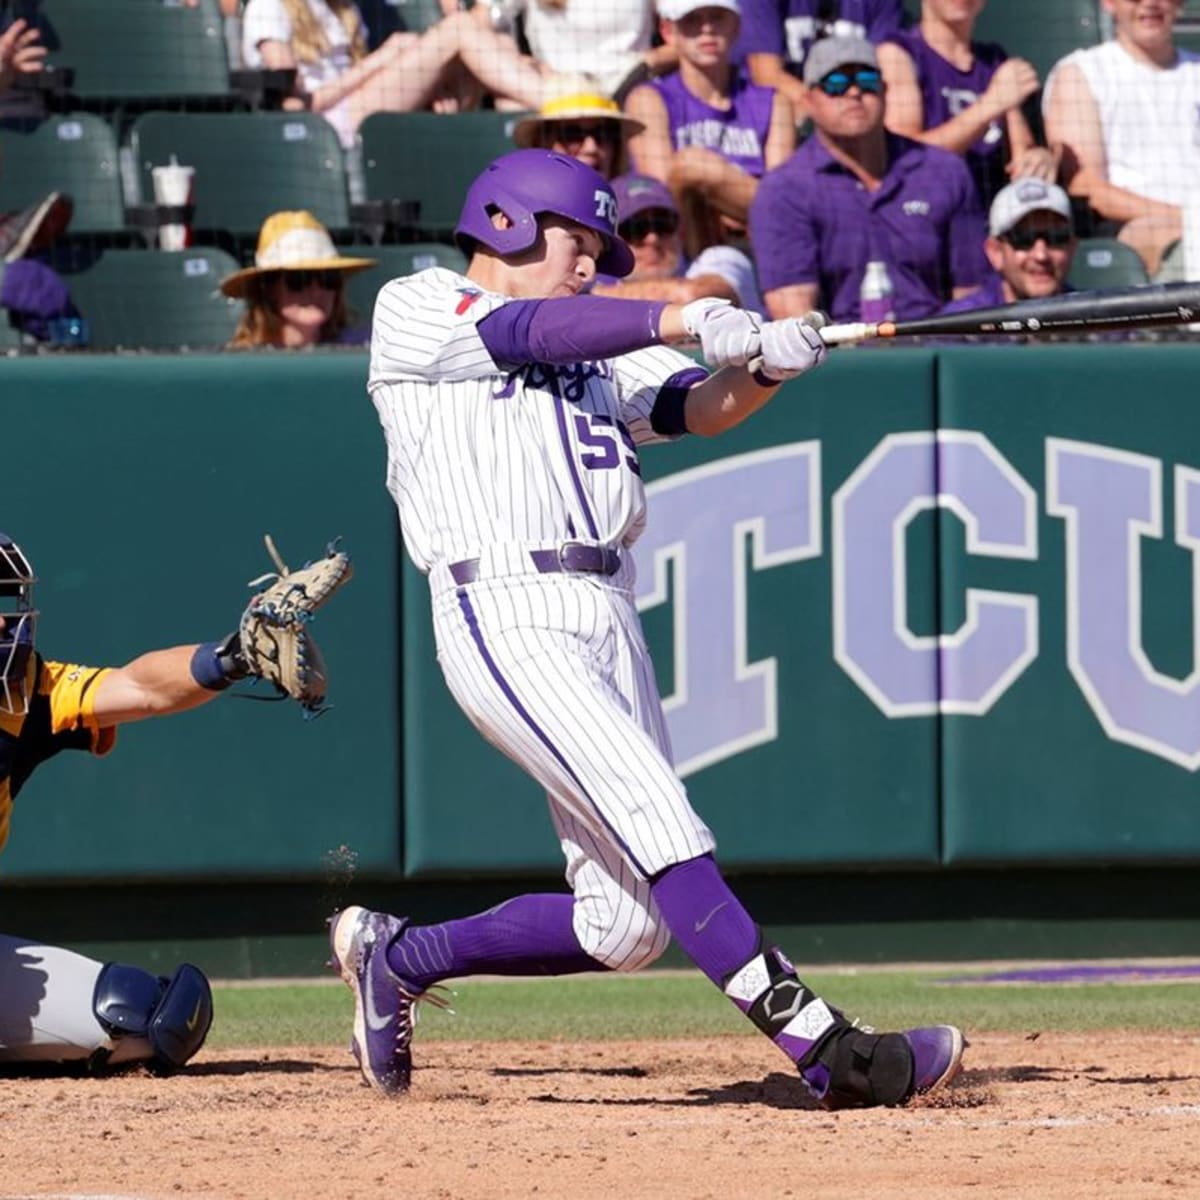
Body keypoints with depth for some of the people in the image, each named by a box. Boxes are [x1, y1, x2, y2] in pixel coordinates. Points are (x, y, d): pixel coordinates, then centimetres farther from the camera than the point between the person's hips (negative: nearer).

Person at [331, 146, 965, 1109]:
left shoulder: (599, 348, 25)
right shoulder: (415, 309, 7)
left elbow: (699, 407, 9)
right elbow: (533, 332, -11)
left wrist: (762, 365, -14)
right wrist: (690, 318, -23)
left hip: (607, 620, 8)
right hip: (507, 620, -8)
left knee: (624, 928, 3)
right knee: (661, 826, -22)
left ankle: (397, 955, 25)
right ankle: (824, 1048, -30)